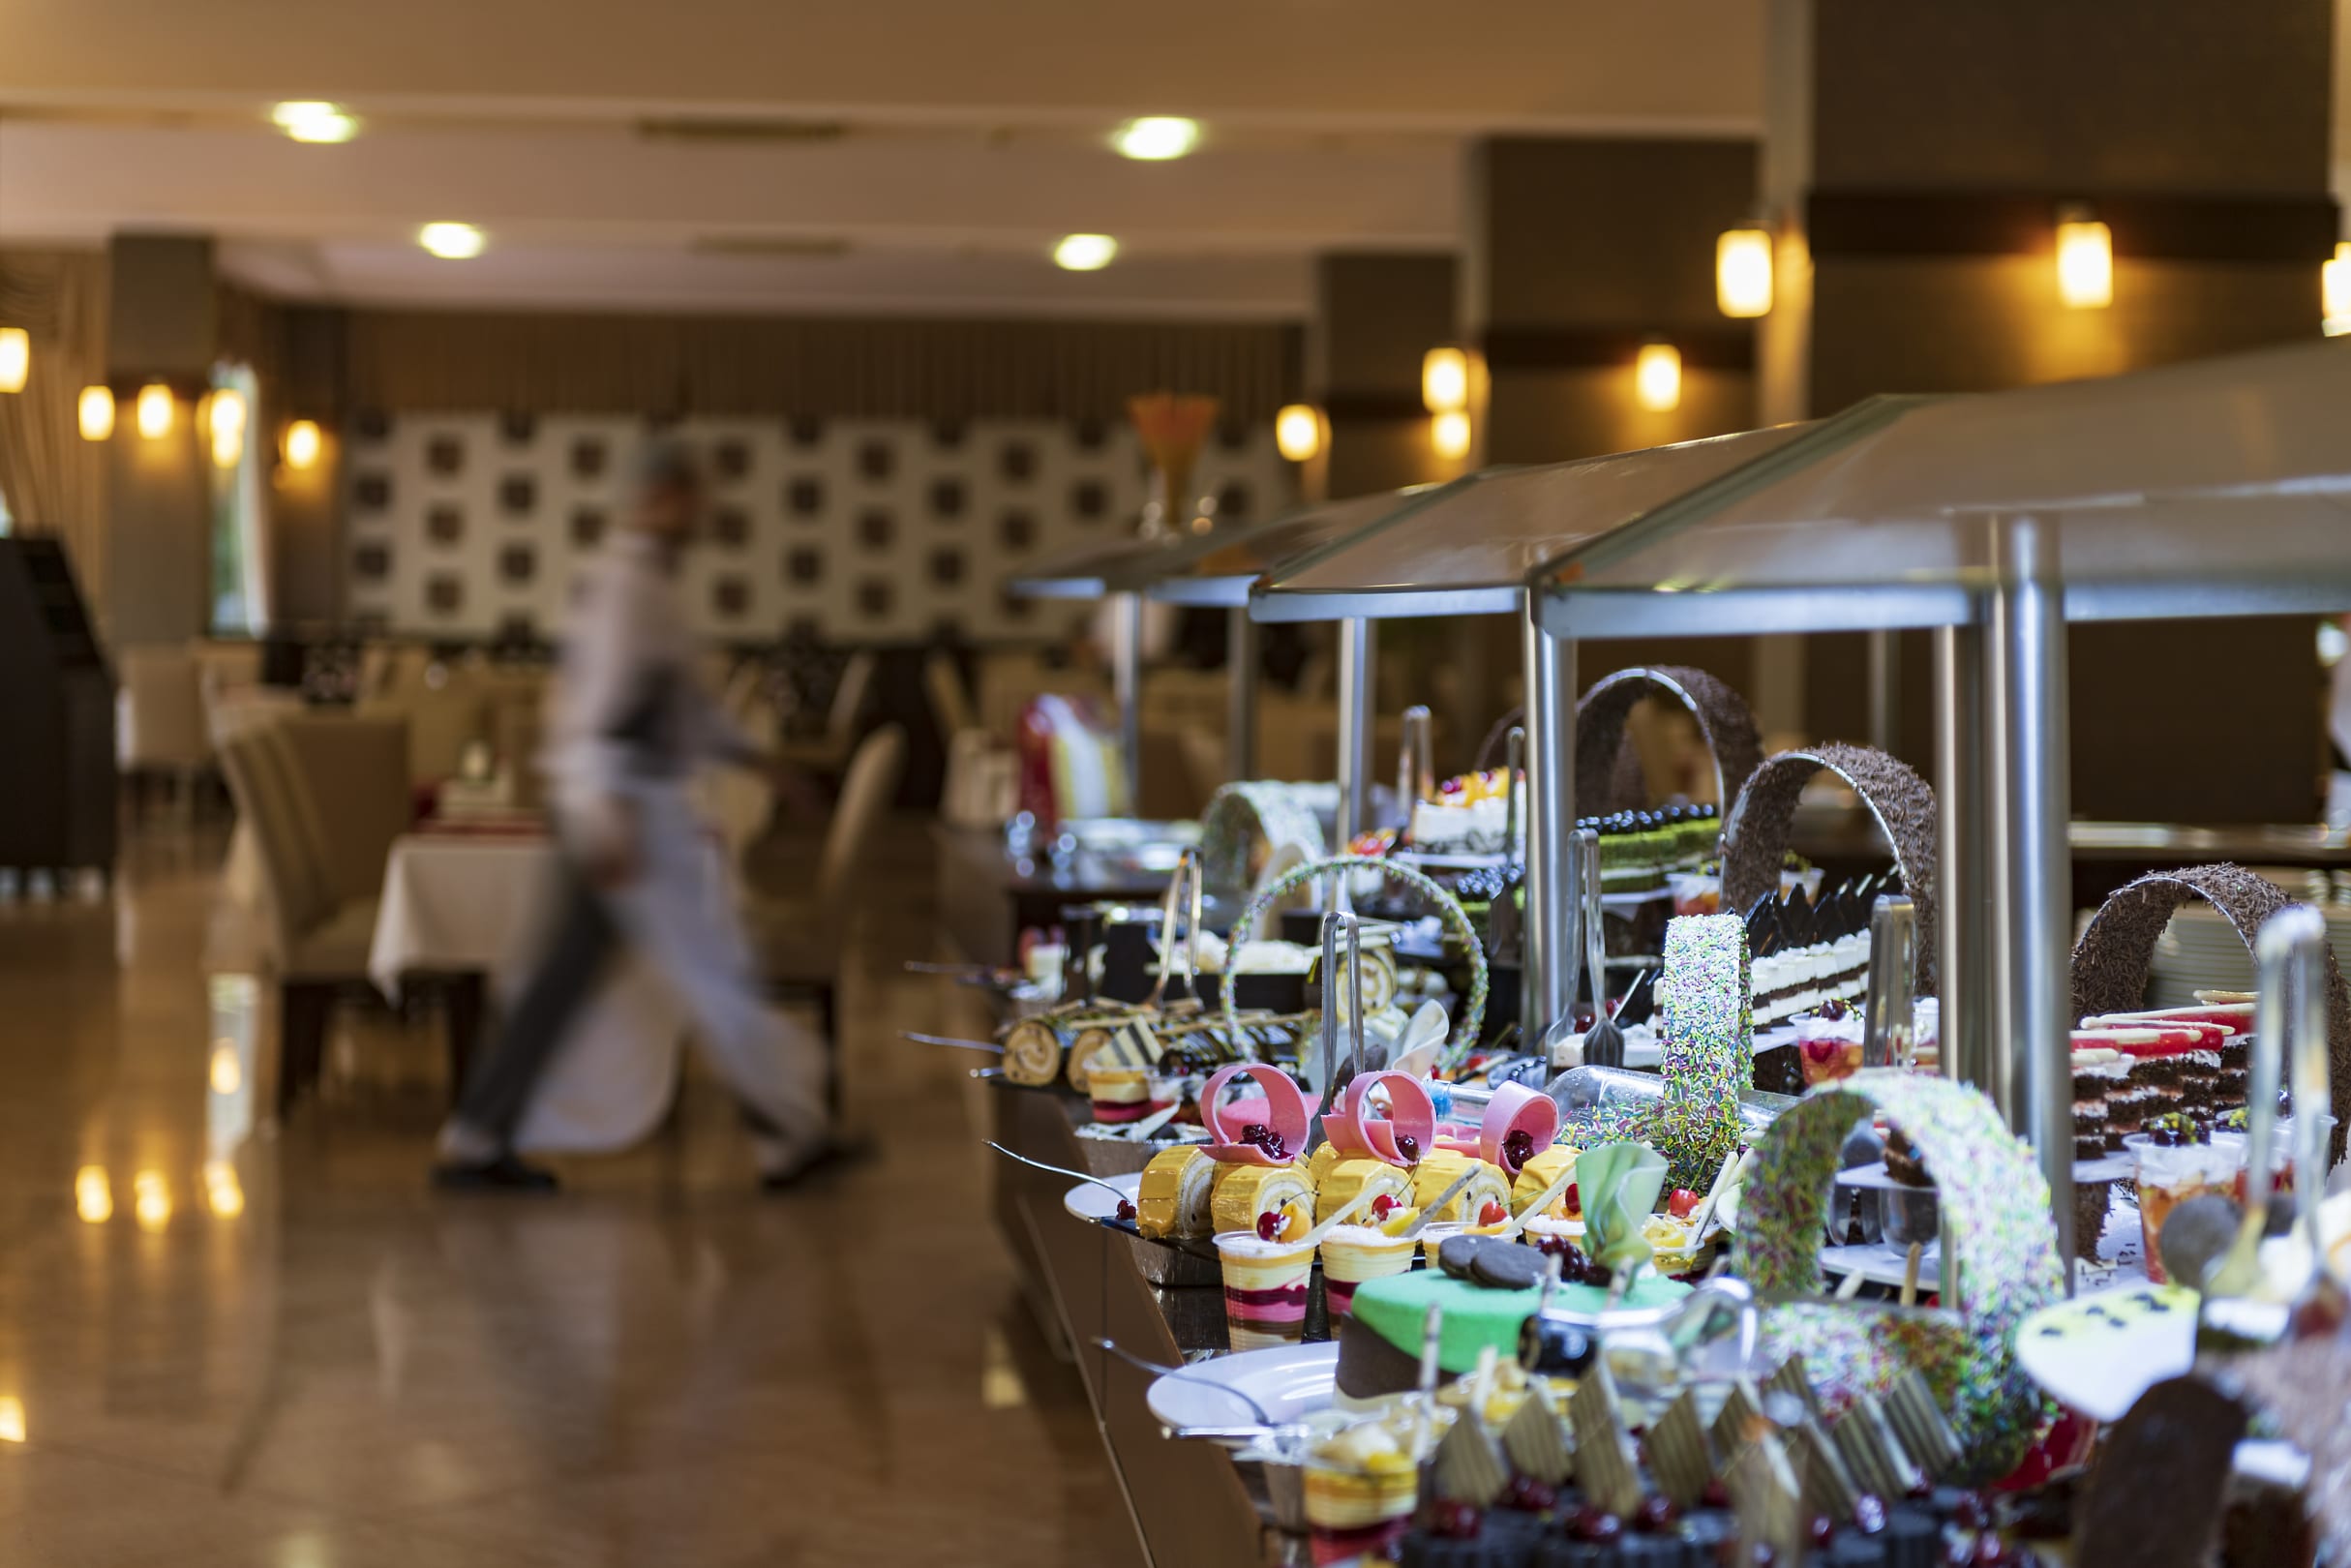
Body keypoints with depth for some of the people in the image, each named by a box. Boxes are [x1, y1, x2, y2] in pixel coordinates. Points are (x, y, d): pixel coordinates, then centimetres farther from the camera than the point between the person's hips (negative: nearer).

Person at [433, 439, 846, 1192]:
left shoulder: (643, 578, 17)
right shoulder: (630, 581, -16)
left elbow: (681, 698, 27)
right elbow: (600, 702, -23)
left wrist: (753, 756, 27)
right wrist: (603, 826, -27)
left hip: (614, 808, 10)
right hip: (632, 808, -10)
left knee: (564, 977, 10)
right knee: (713, 972, 0)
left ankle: (474, 1143, 11)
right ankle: (790, 1134, 10)